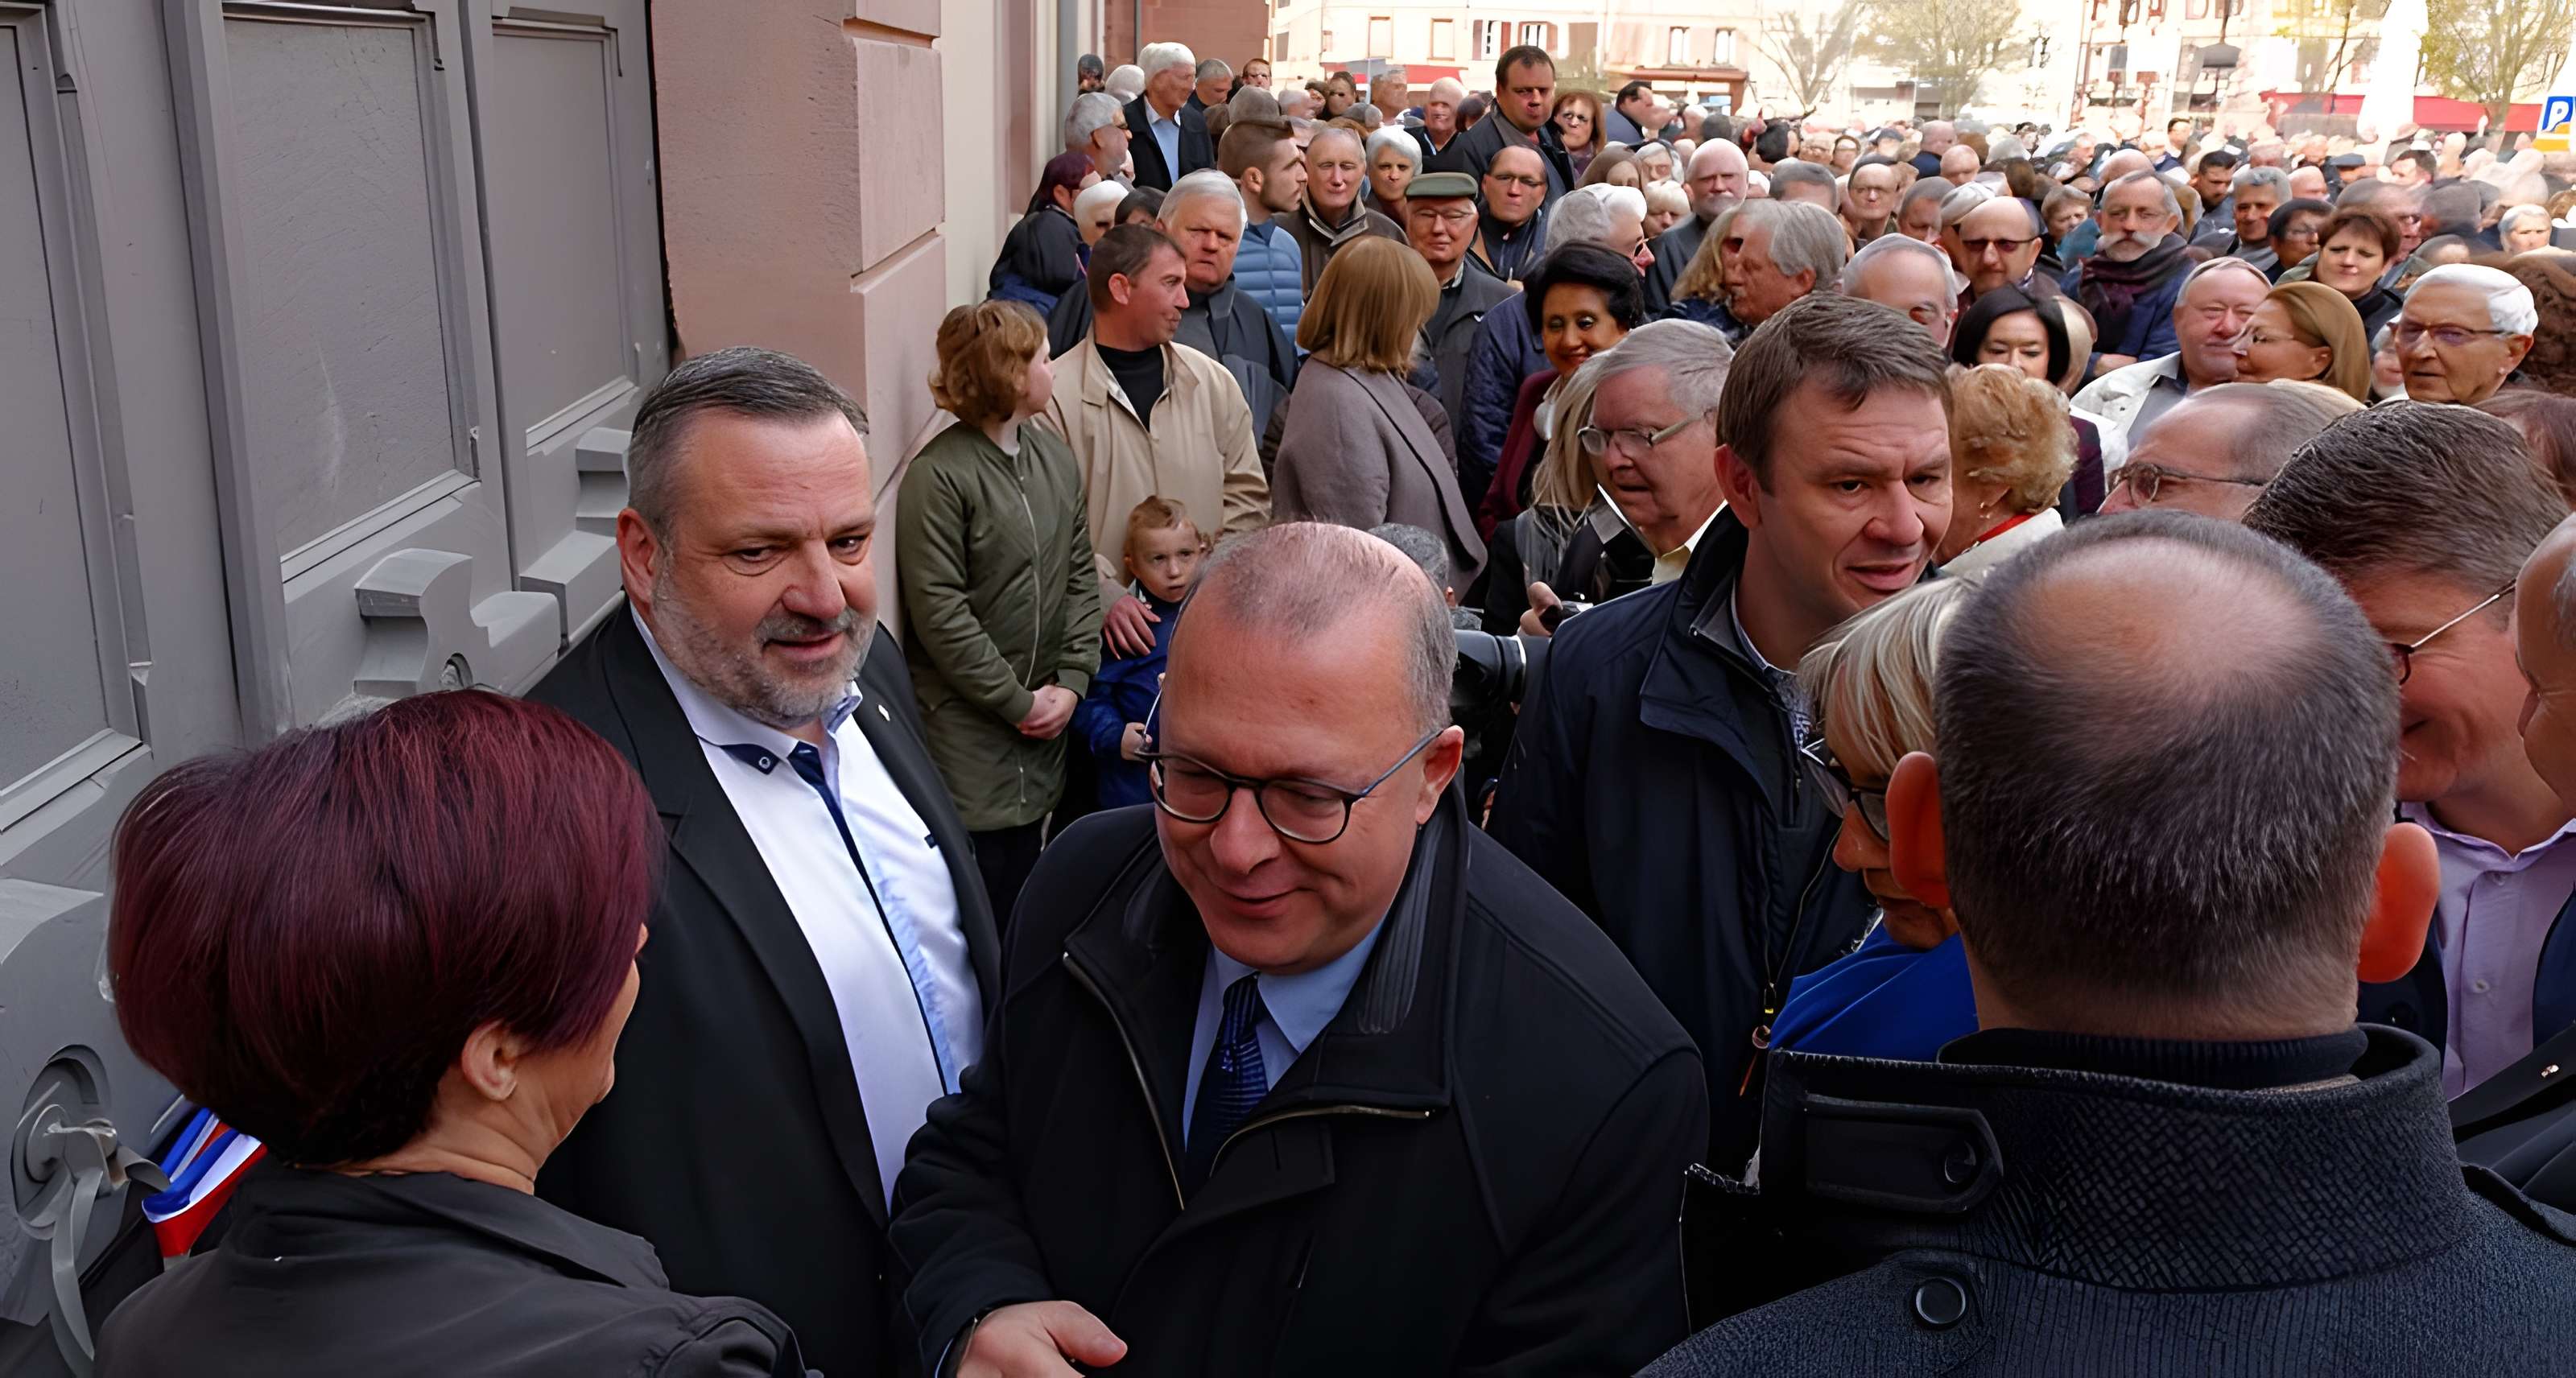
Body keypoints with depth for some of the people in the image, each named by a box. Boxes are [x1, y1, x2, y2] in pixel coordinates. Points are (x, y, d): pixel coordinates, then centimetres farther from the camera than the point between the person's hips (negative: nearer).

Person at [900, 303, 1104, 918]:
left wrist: (1071, 682, -3)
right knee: (986, 868, 1)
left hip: (1044, 712, 6)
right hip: (967, 723, -6)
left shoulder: (1055, 457, 5)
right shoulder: (939, 475, -16)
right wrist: (1018, 702, -12)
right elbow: (939, 612, -17)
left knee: (1026, 860, 15)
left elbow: (1080, 575, 8)